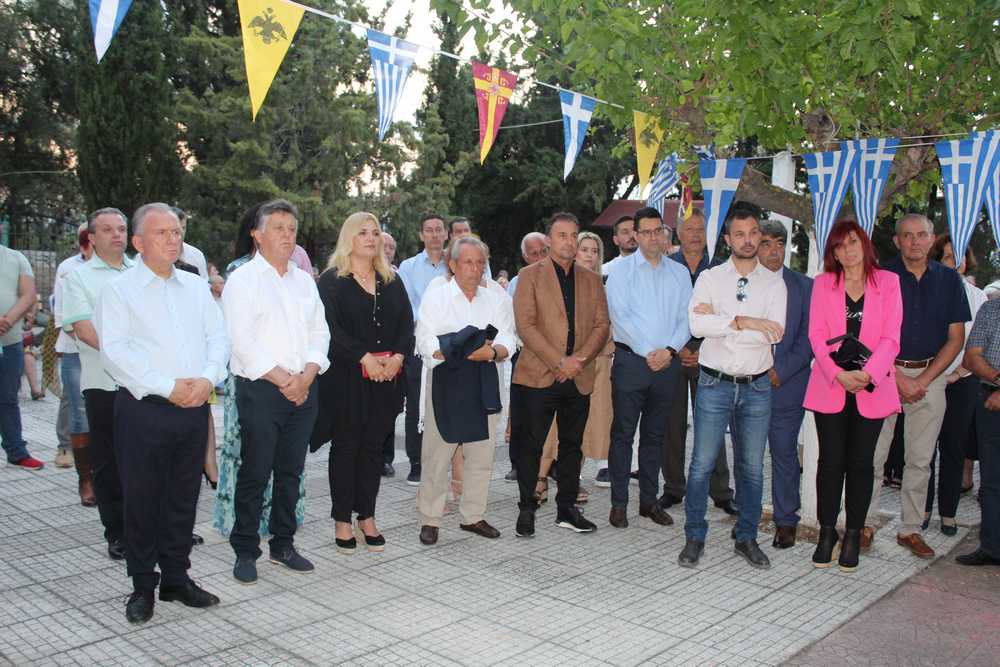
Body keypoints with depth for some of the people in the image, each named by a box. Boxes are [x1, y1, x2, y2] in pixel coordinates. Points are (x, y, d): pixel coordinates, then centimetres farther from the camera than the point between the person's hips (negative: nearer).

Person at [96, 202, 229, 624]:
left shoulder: (196, 287, 13)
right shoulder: (119, 290, -2)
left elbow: (218, 338, 9)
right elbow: (114, 351, -12)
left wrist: (207, 379, -10)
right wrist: (167, 387, -17)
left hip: (194, 408, 4)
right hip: (143, 410, -4)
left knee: (183, 498, 12)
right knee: (142, 500, 5)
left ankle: (176, 578, 25)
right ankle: (143, 586, 19)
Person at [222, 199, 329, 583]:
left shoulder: (304, 281, 15)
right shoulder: (242, 280, -3)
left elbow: (319, 332, 10)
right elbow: (241, 340, -12)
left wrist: (306, 376, -6)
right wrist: (282, 379, -13)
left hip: (303, 390, 5)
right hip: (259, 390, -5)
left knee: (291, 472, 11)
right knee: (254, 474, -1)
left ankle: (283, 545, 23)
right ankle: (245, 551, 12)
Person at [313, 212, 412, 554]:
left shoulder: (391, 281, 13)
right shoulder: (332, 280, -1)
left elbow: (407, 323, 7)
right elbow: (331, 328, -12)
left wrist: (398, 356, -10)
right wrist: (365, 357, -18)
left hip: (386, 377, 4)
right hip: (346, 378, -4)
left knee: (373, 446, 9)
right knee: (346, 447, 4)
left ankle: (367, 517, 18)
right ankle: (342, 521, 14)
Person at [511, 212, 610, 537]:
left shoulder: (591, 280, 13)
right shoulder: (530, 275, 0)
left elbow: (602, 325, 7)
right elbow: (525, 325, -9)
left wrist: (579, 359, -10)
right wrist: (560, 362, -16)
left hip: (579, 378, 4)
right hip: (538, 376, -4)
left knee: (571, 446, 12)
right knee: (531, 446, 2)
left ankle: (567, 509, 23)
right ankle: (526, 510, 14)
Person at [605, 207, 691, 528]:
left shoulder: (679, 273, 11)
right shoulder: (621, 270, 0)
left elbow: (686, 318, 5)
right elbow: (620, 316, -8)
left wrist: (669, 350, -10)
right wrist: (647, 352, -13)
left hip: (666, 363, 4)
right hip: (630, 360, -3)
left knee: (655, 435, 11)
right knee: (623, 433, 0)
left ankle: (649, 500, 21)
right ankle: (619, 503, 7)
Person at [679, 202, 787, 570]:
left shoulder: (774, 283, 3)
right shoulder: (710, 278, 0)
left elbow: (774, 332, -14)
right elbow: (697, 324, -17)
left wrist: (719, 320, -15)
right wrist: (743, 322, -20)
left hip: (756, 387, 2)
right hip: (715, 384, -1)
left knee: (752, 467, 11)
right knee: (701, 464, 2)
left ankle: (747, 537, 26)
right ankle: (694, 537, 16)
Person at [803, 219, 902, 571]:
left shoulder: (888, 282, 4)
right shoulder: (823, 283, 7)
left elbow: (891, 338, -3)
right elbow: (816, 335, 0)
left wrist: (867, 374, -17)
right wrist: (837, 374, -14)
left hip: (871, 388, 0)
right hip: (830, 386, 0)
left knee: (861, 462, 5)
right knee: (831, 460, 3)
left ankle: (853, 535, 16)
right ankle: (827, 531, 14)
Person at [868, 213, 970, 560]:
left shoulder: (949, 280, 6)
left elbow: (955, 338, 5)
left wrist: (922, 381, -5)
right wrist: (900, 379, -10)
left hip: (930, 375, 2)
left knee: (920, 459, 7)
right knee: (872, 456, -2)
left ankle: (911, 529, 16)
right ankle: (863, 524, 8)